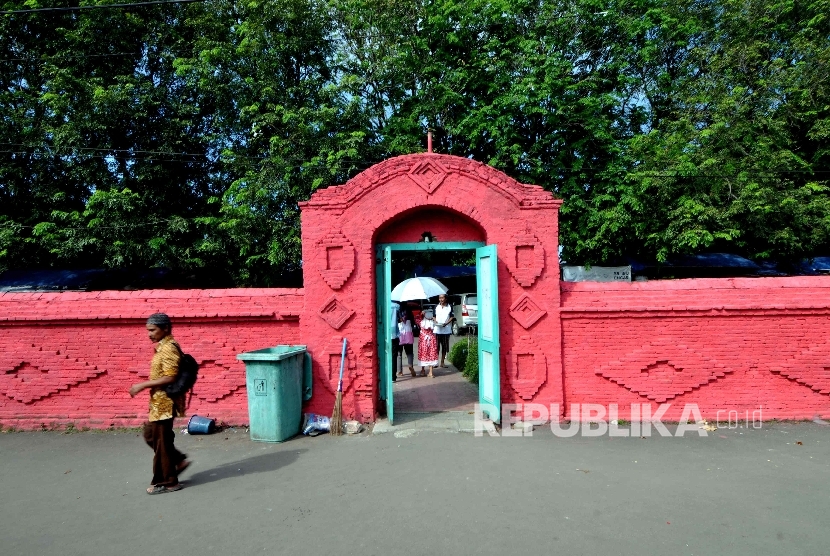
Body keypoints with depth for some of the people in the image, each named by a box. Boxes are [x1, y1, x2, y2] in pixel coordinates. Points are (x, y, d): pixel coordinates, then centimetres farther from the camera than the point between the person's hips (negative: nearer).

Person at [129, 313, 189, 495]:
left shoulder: (168, 348, -20)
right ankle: (179, 460, 27)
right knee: (151, 435, 18)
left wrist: (142, 385, -21)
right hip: (159, 402, 10)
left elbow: (169, 378, -25)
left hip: (165, 403, -10)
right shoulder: (163, 346, 12)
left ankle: (167, 482, 13)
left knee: (161, 442, 0)